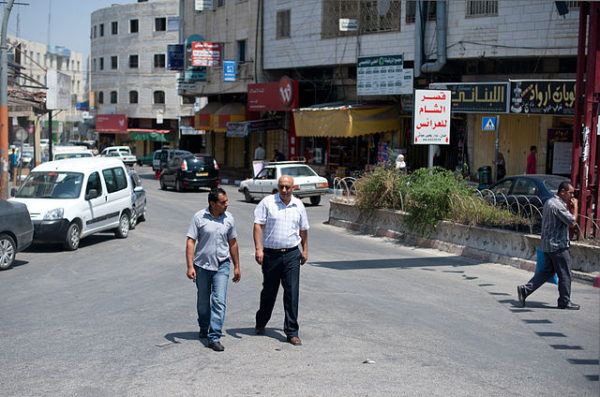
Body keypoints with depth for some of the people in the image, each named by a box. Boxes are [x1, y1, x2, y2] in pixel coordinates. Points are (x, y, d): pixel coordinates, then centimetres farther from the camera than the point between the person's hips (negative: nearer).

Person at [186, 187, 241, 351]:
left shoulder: (228, 218, 2)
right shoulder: (199, 217, -7)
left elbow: (232, 243, 11)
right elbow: (191, 242, -7)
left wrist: (237, 267, 13)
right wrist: (190, 266, -15)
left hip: (221, 265, 1)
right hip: (202, 265, -1)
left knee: (219, 301, -10)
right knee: (203, 301, 13)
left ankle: (214, 338, -9)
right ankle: (204, 328, 38)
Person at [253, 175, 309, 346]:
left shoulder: (298, 205, 8)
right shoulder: (267, 202, -3)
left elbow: (303, 229, 19)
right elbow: (258, 225, -7)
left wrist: (305, 250, 17)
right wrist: (258, 249, -15)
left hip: (292, 254, 2)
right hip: (271, 254, -2)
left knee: (292, 293, -4)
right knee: (269, 291, 11)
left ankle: (292, 332, 1)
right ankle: (261, 323, 35)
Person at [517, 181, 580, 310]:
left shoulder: (549, 202, 13)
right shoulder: (558, 206, -20)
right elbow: (572, 222, -18)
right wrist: (575, 207, -7)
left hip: (547, 244, 10)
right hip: (558, 246, -10)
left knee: (547, 271, 13)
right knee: (565, 274, 2)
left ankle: (525, 290, 5)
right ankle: (565, 302, 12)